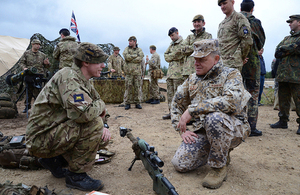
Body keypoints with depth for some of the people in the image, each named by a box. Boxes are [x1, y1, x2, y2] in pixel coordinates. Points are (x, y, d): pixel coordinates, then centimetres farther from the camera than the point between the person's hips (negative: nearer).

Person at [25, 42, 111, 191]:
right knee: (94, 124, -26)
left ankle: (55, 159, 13)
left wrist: (103, 127, -7)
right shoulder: (68, 77, -21)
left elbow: (96, 111, 14)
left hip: (58, 133, 9)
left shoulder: (83, 81, 8)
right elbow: (83, 113, -37)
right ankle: (76, 175, -8)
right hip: (41, 139, -9)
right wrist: (101, 105, -16)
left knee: (103, 138, 5)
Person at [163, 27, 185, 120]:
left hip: (178, 72, -8)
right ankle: (171, 112, 15)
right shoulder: (172, 44, 23)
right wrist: (173, 56, -2)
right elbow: (166, 56, 15)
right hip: (170, 72, 8)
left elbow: (178, 55, -15)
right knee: (170, 93, 8)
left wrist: (170, 56, -1)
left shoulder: (182, 43, -4)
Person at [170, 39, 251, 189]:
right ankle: (220, 154, 17)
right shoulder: (192, 79, 8)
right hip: (202, 130, 6)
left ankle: (219, 167, -13)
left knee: (214, 117, -39)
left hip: (232, 129, -5)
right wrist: (182, 130, -1)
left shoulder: (231, 74, -9)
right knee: (180, 164, -10)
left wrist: (192, 110, -33)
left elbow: (232, 100, -31)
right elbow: (177, 104, 13)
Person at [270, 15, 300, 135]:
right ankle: (283, 121, 21)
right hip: (283, 74, 7)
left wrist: (284, 49, -6)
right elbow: (277, 53, 10)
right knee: (283, 99, 11)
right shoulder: (287, 38, 23)